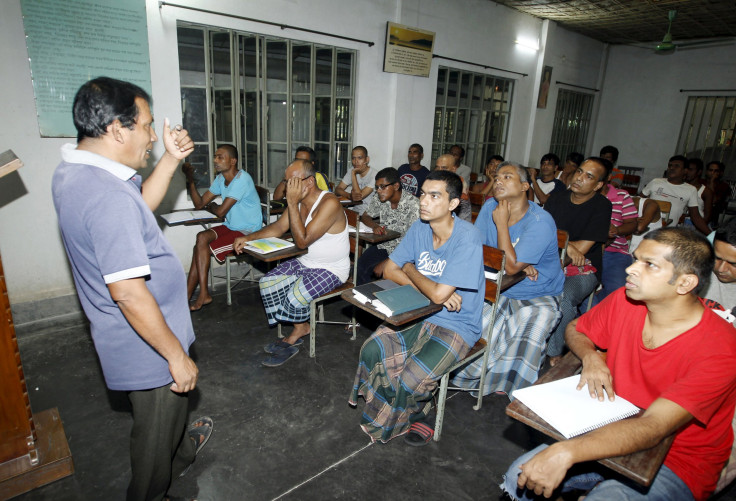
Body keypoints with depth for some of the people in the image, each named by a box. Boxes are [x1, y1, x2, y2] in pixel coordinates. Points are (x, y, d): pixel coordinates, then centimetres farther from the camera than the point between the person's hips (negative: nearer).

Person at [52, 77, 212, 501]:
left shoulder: (72, 172, 1)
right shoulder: (109, 196, -32)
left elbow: (142, 205, 15)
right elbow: (128, 293, -33)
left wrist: (171, 160, 3)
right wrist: (177, 355, -23)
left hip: (130, 336, 10)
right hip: (148, 344, -10)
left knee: (169, 408, 34)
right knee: (156, 430, 15)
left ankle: (183, 450, 60)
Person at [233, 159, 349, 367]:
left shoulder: (329, 203, -26)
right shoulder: (299, 201, 2)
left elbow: (302, 241, -29)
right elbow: (279, 227, 10)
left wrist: (292, 203, -29)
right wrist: (249, 237, -3)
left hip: (332, 269, -8)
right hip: (305, 262, 8)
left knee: (296, 293, -27)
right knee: (267, 282, -5)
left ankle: (297, 331, 7)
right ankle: (301, 328, 6)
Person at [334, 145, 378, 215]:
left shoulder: (374, 175, -16)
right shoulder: (352, 172, 5)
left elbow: (360, 196, -22)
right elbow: (337, 190, 0)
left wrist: (353, 173, -19)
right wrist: (349, 196, -22)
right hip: (354, 210, 6)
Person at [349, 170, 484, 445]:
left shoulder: (467, 238, -23)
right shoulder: (420, 228, -3)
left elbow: (438, 294, -27)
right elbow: (389, 271, -1)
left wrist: (410, 270, -8)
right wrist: (433, 289, -15)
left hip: (456, 325, -6)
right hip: (419, 314, 6)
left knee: (412, 379, -22)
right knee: (372, 350, -12)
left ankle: (410, 415, 18)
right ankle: (412, 413, 14)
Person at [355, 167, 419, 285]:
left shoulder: (413, 204, -17)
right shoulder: (379, 199, 1)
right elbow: (365, 216, 18)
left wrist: (386, 262, -26)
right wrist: (375, 226, -8)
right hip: (382, 246, 5)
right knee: (359, 267, -19)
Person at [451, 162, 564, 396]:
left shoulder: (541, 222, -18)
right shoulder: (490, 207, -1)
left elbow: (510, 266, -24)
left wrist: (502, 223, -18)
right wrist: (520, 266, -15)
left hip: (538, 297, -4)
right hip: (498, 291, 4)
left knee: (529, 335, -27)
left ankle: (502, 392, -10)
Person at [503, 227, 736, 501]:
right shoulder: (624, 300, -9)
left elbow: (651, 429, -33)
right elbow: (575, 329, 11)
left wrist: (565, 453, -44)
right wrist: (591, 357, -13)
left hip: (676, 466, -4)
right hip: (613, 433, 4)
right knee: (518, 479, -13)